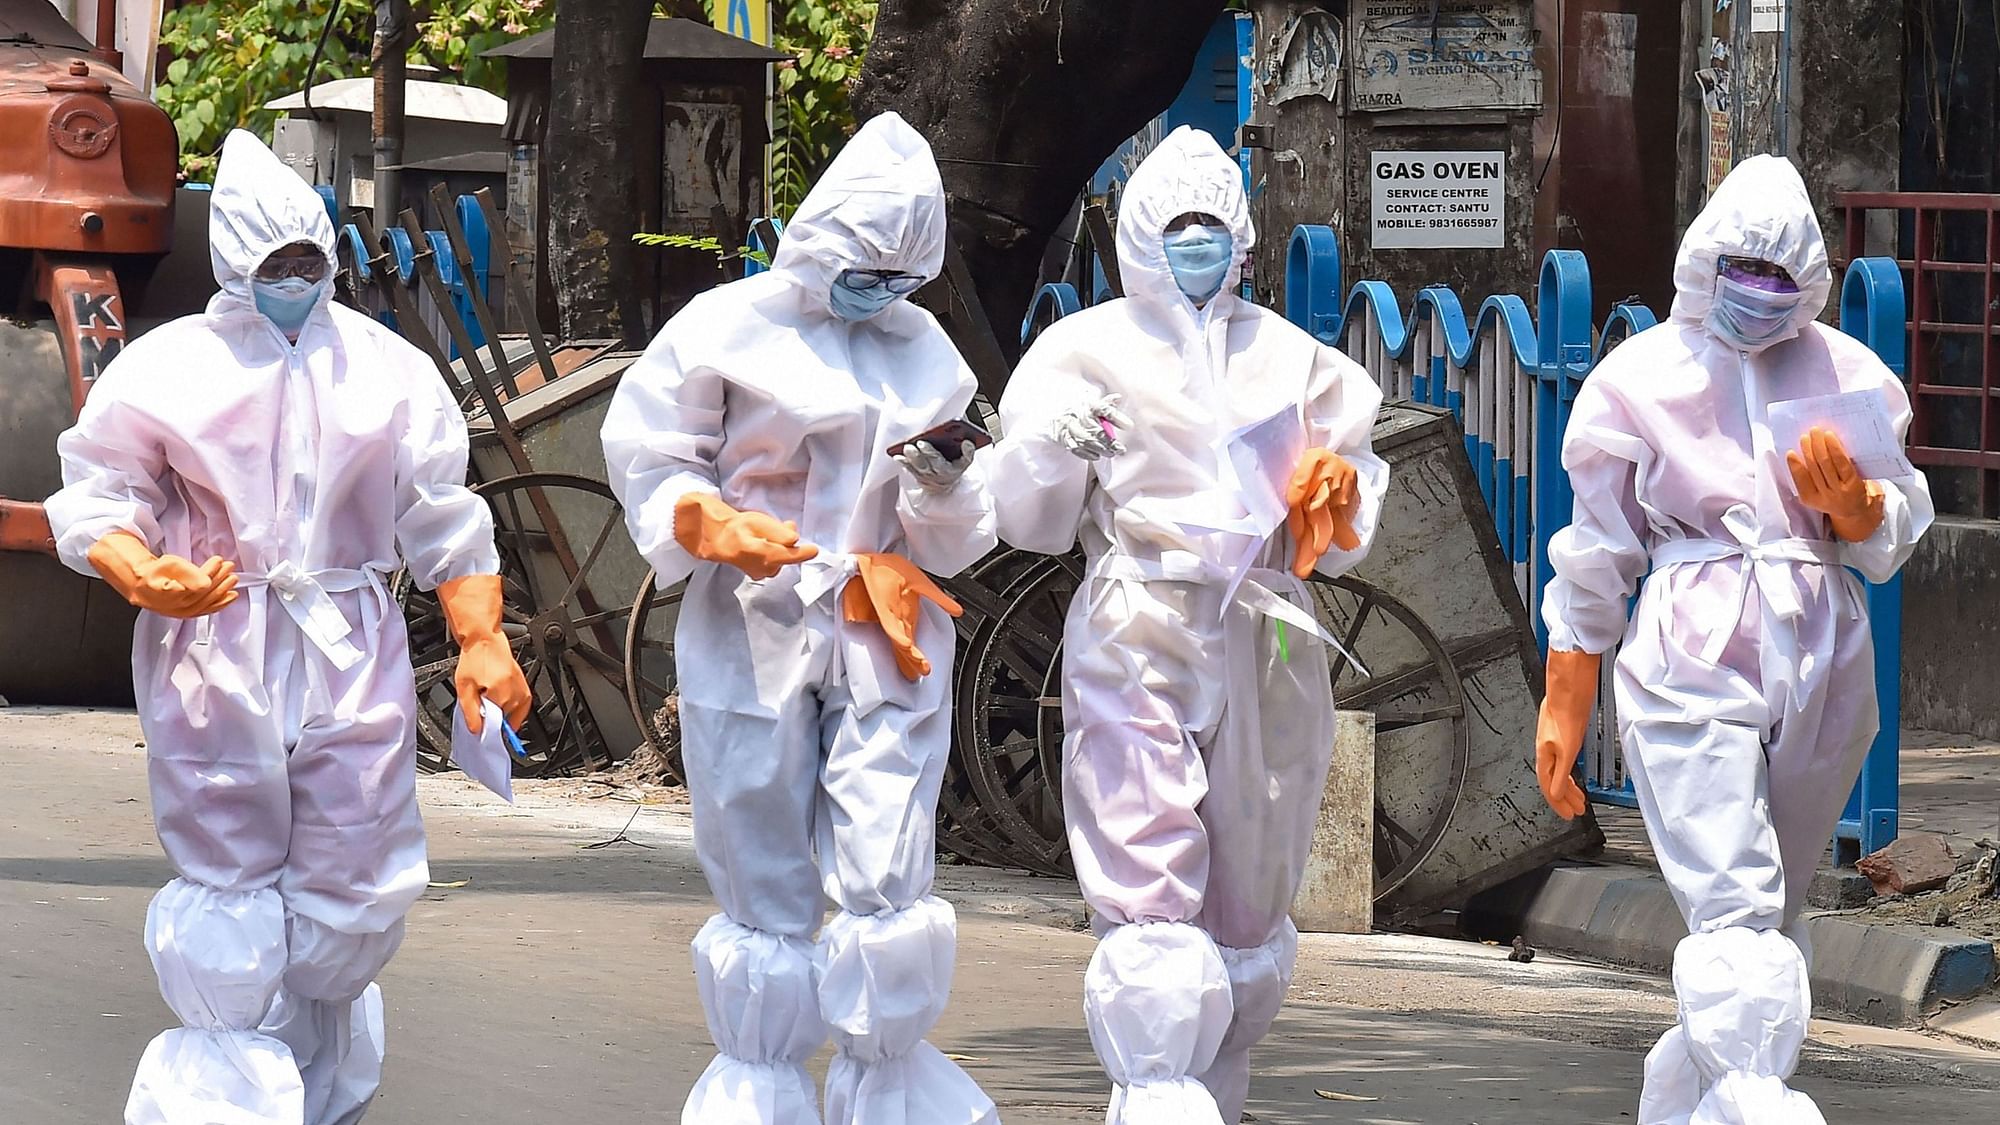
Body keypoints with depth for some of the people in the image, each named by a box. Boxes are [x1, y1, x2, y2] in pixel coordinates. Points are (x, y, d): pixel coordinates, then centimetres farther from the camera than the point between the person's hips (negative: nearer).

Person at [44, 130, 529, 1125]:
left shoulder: (390, 370, 9)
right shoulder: (166, 368, 0)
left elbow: (444, 522, 12)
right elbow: (98, 499, 1)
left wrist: (480, 640, 3)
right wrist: (143, 575, -19)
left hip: (353, 659, 2)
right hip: (214, 658, -2)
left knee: (353, 893, 3)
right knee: (227, 879, -2)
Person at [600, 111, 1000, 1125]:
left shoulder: (924, 350, 12)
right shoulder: (729, 327, 1)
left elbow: (957, 541, 15)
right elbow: (648, 464, 1)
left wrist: (943, 489, -9)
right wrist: (715, 527, -18)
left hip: (883, 642, 2)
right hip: (752, 639, -2)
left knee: (889, 885, -8)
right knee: (764, 894, 3)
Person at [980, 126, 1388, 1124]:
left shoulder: (1291, 358, 15)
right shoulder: (1085, 350, 6)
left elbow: (1351, 516, 24)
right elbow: (1026, 517, 2)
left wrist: (1336, 497, 1)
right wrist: (1051, 451, -19)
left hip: (1267, 649, 4)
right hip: (1139, 639, -4)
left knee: (1247, 906, 7)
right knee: (1153, 895, -15)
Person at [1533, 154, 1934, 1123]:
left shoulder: (1843, 374, 7)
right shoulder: (1639, 380, 2)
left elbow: (1889, 545, 11)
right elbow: (1595, 558, 10)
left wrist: (1851, 502, -13)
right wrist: (1562, 707, 11)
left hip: (1820, 670, 4)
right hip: (1691, 670, -4)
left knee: (1770, 910, 10)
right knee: (1735, 908, -17)